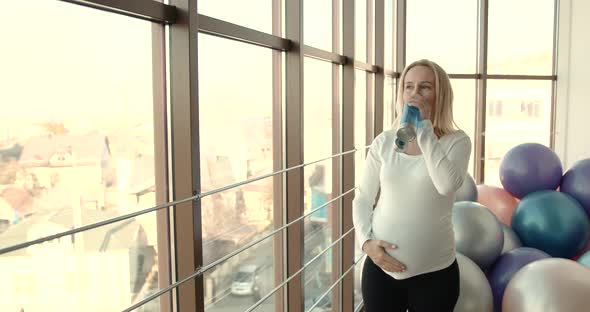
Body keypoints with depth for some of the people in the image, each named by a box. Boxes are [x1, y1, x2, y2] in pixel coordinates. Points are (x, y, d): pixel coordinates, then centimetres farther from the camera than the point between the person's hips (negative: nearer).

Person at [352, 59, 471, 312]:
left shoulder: (456, 141, -4)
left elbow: (448, 184, -24)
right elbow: (362, 199, 6)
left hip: (434, 271, -1)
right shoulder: (383, 142, 1)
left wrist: (424, 128, -19)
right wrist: (366, 241, -8)